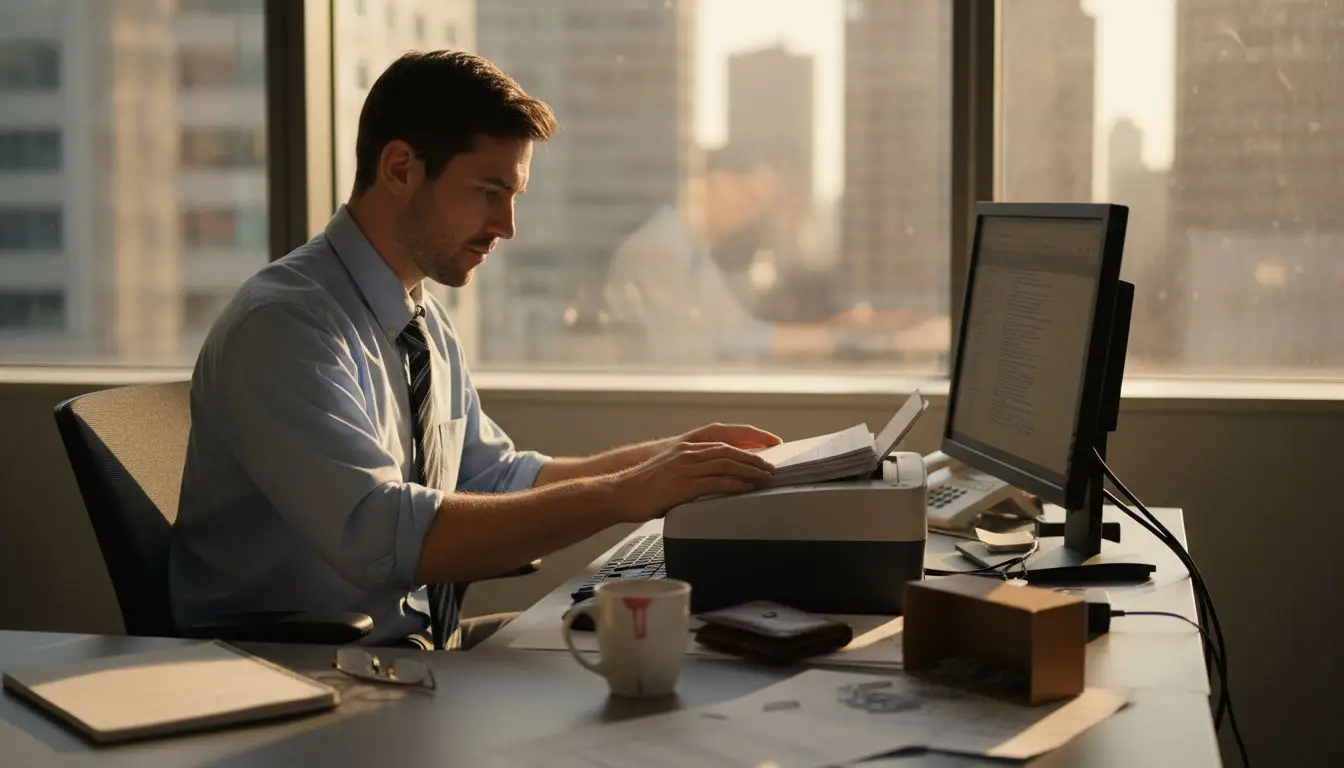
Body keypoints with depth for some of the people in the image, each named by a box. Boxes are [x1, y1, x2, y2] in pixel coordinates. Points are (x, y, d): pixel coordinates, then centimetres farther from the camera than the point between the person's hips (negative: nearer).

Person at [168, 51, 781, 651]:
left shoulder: (426, 324, 9)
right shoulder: (283, 326, -19)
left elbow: (492, 478, 18)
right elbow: (379, 537, -31)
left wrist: (670, 458, 7)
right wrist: (621, 496, -30)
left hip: (423, 642, 8)